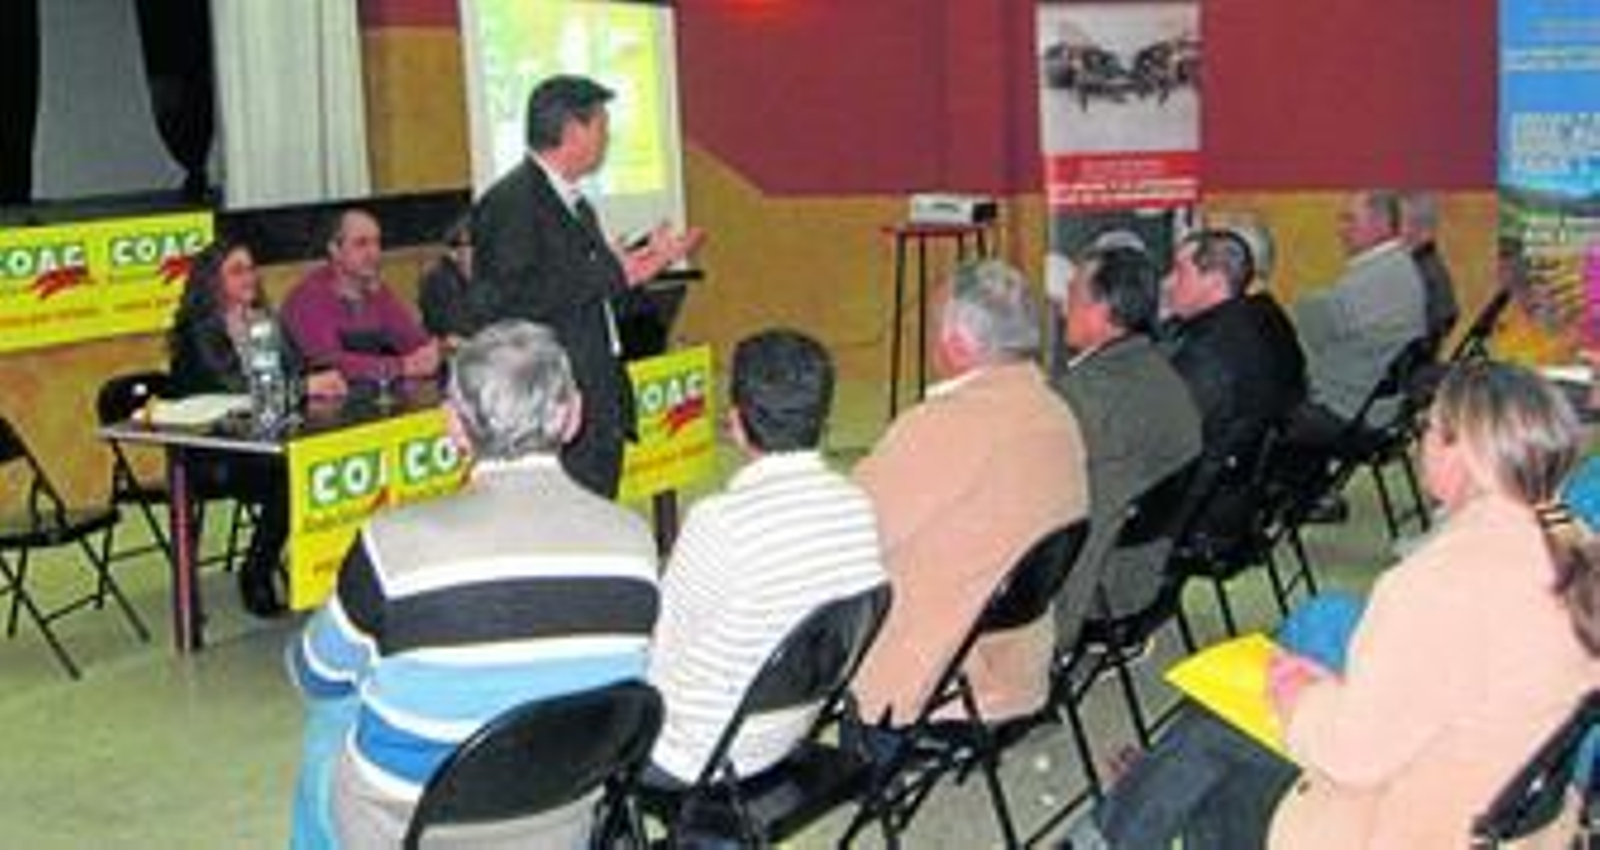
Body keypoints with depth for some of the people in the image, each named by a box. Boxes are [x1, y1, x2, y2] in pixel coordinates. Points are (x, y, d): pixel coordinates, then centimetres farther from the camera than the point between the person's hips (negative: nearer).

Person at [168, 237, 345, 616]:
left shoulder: (262, 320, 16)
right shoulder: (199, 331, -6)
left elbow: (294, 368, 9)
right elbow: (232, 386, -20)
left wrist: (322, 381, -15)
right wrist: (305, 386, -26)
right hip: (208, 459, -6)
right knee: (286, 474, -32)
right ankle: (256, 580, -15)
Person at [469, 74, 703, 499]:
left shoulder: (575, 204, 18)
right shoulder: (510, 202, -12)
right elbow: (511, 302, -22)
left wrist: (644, 260, 10)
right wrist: (609, 273, -19)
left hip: (599, 406, 10)